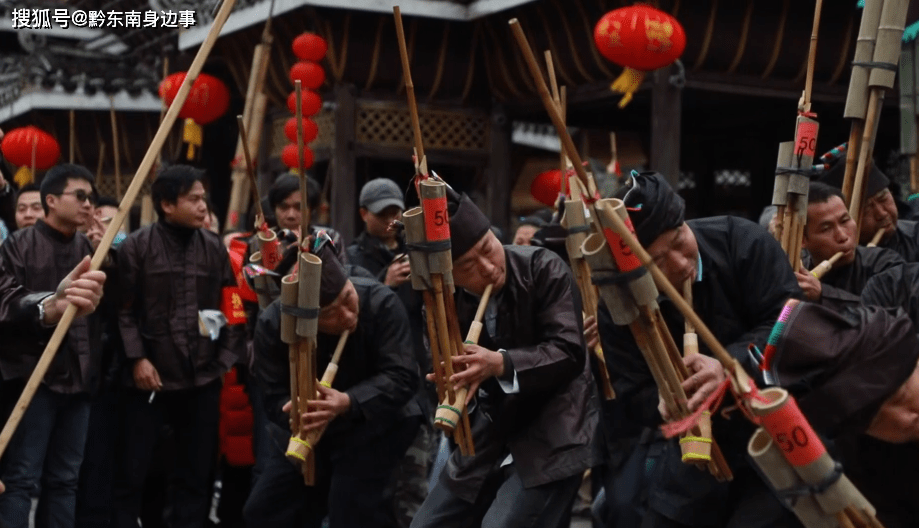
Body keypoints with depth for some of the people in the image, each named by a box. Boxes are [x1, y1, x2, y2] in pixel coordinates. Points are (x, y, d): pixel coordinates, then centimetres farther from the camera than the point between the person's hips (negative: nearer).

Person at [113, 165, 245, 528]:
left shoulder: (214, 247, 7)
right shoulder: (136, 246, -3)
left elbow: (231, 307, 8)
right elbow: (124, 309, -6)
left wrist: (226, 357, 0)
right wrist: (136, 357, -13)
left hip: (203, 379, 3)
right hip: (149, 378, -3)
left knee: (196, 474, 11)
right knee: (131, 473, 4)